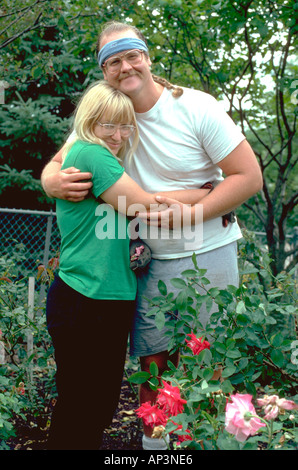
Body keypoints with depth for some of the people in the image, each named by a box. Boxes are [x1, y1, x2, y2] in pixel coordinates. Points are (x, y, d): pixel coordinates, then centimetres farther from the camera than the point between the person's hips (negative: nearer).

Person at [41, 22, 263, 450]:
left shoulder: (196, 107, -11)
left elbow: (249, 177, -12)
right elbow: (54, 165, 4)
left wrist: (188, 214, -22)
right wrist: (55, 183, -22)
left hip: (208, 256, -3)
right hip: (153, 262, 3)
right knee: (152, 362, 8)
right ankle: (153, 444, 26)